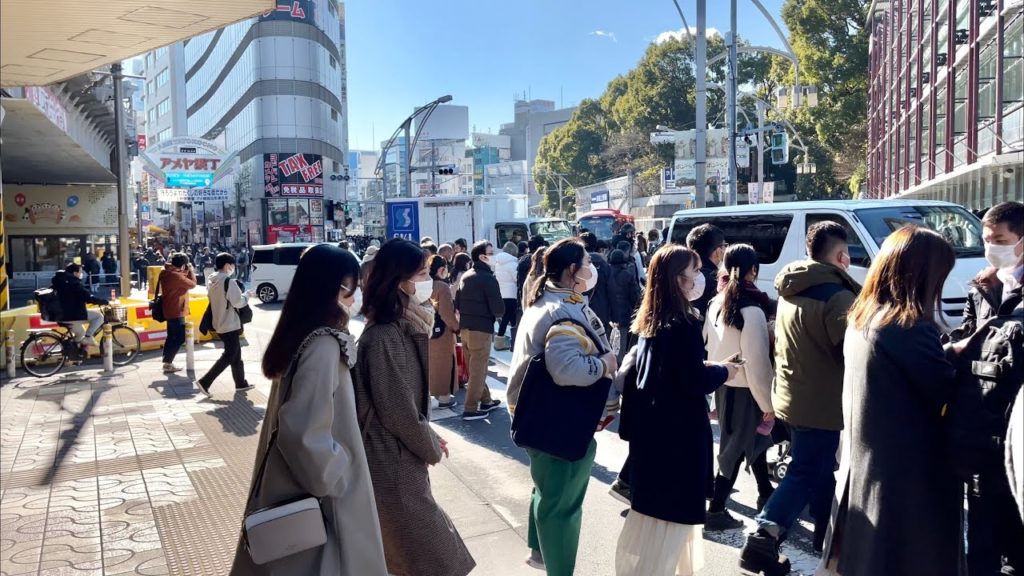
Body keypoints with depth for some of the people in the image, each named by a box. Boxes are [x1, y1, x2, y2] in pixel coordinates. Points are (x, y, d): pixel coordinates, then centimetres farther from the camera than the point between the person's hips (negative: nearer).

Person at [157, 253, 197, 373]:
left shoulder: (166, 273, 4)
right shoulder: (176, 276, -24)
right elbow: (192, 284, -15)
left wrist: (187, 272, 2)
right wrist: (191, 271, -4)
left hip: (170, 310, 10)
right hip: (176, 311, -10)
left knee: (172, 336, 18)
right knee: (180, 338, -2)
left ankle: (167, 361, 23)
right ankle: (168, 363, -1)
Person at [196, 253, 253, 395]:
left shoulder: (211, 281, 7)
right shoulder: (229, 281, -20)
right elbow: (238, 302, -21)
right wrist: (246, 295, -1)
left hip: (220, 324, 9)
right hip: (230, 325, -9)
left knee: (236, 354, 18)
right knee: (229, 356, -2)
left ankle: (241, 383, 25)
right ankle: (205, 381, -6)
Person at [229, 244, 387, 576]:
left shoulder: (302, 336, 4)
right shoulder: (323, 346, -24)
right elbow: (306, 434, -30)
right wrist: (332, 479, -17)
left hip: (291, 483, 9)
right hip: (315, 498, -9)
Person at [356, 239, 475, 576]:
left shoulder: (404, 327, 6)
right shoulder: (384, 337, -24)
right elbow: (397, 411, -21)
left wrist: (429, 437, 10)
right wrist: (431, 448, -7)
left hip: (402, 456, 9)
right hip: (393, 462, -9)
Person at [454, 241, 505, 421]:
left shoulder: (465, 276, 10)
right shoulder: (488, 278, -14)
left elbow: (457, 304, 14)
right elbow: (499, 310, -16)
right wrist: (494, 313, 4)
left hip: (464, 328, 8)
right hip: (481, 329, -8)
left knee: (475, 368, 18)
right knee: (478, 370, 0)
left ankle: (485, 400, 31)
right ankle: (471, 409, 3)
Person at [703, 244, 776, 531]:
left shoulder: (716, 303, 1)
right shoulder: (752, 311, -20)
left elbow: (709, 345, 6)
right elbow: (757, 363, -19)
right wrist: (769, 403, -10)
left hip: (723, 385, 7)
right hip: (744, 390, -7)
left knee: (753, 439, 23)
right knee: (735, 448, 4)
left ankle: (765, 494, 39)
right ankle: (715, 511, 11)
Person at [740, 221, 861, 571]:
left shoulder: (790, 291, 8)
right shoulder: (836, 295, -20)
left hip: (790, 397, 9)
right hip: (820, 403, -9)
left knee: (820, 470, 22)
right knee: (806, 474, -3)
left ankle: (826, 535, 36)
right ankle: (764, 538, -11)